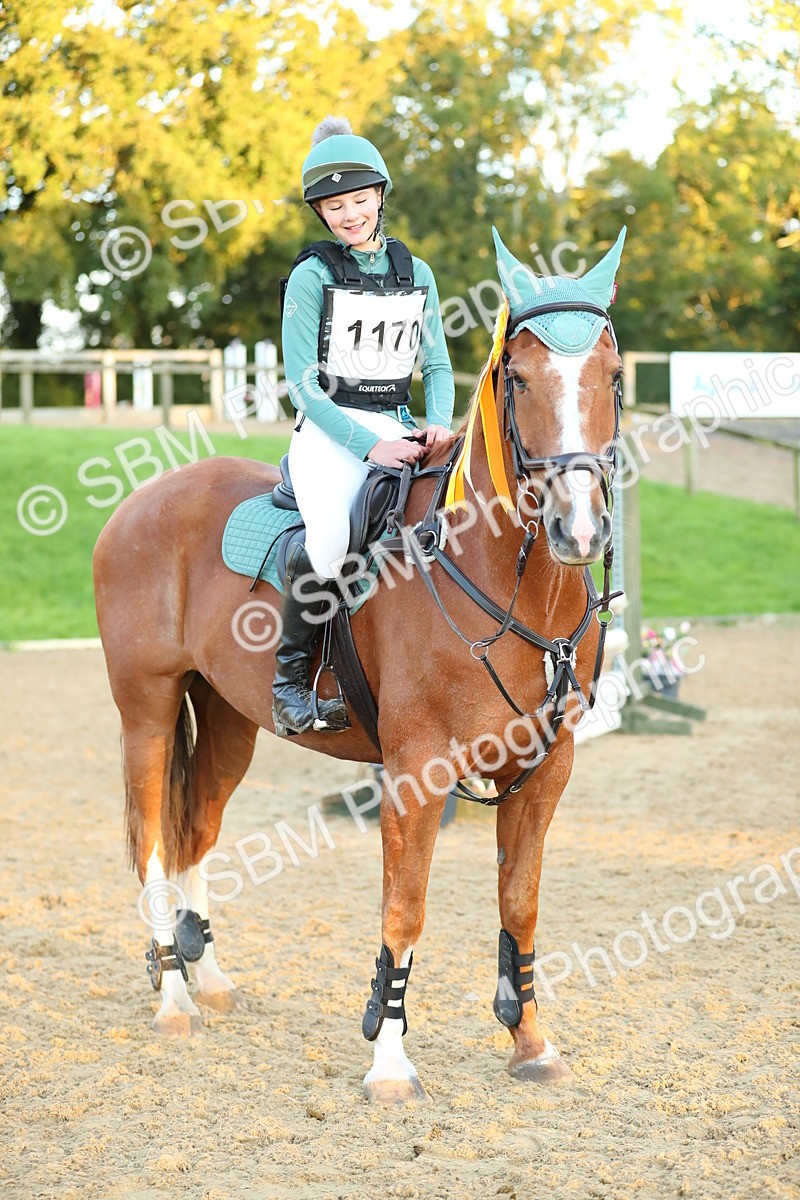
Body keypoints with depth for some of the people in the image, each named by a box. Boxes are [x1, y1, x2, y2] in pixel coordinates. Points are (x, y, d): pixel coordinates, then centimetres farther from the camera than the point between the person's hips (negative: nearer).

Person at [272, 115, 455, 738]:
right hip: (329, 433, -5)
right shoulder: (313, 276, -1)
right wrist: (370, 446, -17)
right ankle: (291, 675, -13)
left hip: (399, 430, 5)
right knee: (328, 544, -34)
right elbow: (304, 384, -6)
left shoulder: (416, 273, 12)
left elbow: (437, 366, 16)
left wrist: (440, 424, -6)